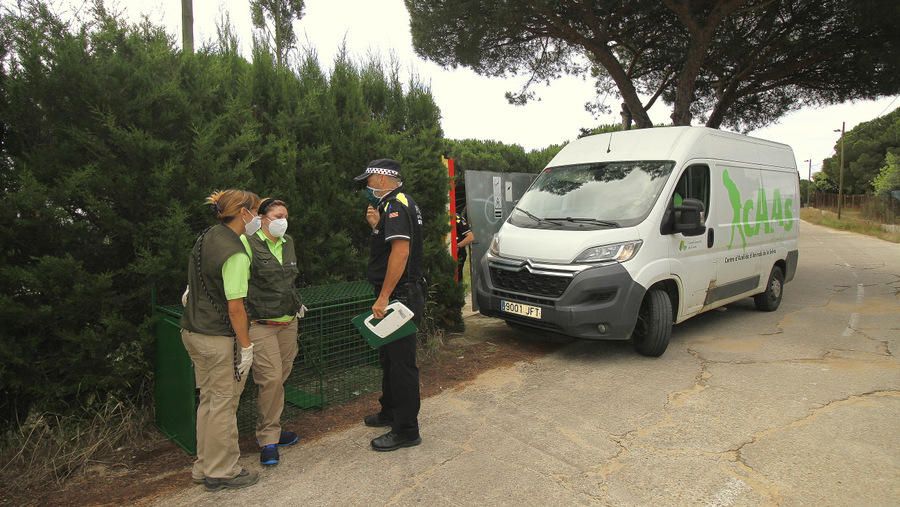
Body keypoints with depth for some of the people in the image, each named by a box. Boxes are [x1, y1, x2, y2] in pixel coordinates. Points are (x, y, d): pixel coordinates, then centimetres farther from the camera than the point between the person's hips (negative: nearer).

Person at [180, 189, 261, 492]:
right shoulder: (235, 253, -21)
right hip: (218, 338, -9)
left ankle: (204, 467, 33)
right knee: (223, 405, 5)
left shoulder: (206, 237, 7)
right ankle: (222, 472, 20)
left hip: (193, 331, 9)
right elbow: (235, 307, -22)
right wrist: (246, 346, -15)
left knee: (208, 401, 19)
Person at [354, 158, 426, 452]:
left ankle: (406, 430, 8)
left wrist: (384, 297, -26)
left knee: (401, 362, -2)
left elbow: (401, 251, -27)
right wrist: (377, 226, 5)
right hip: (401, 295, 11)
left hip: (400, 296, -11)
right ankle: (390, 413, 37)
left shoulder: (396, 205, -16)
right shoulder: (398, 204, 18)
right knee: (389, 357, 21)